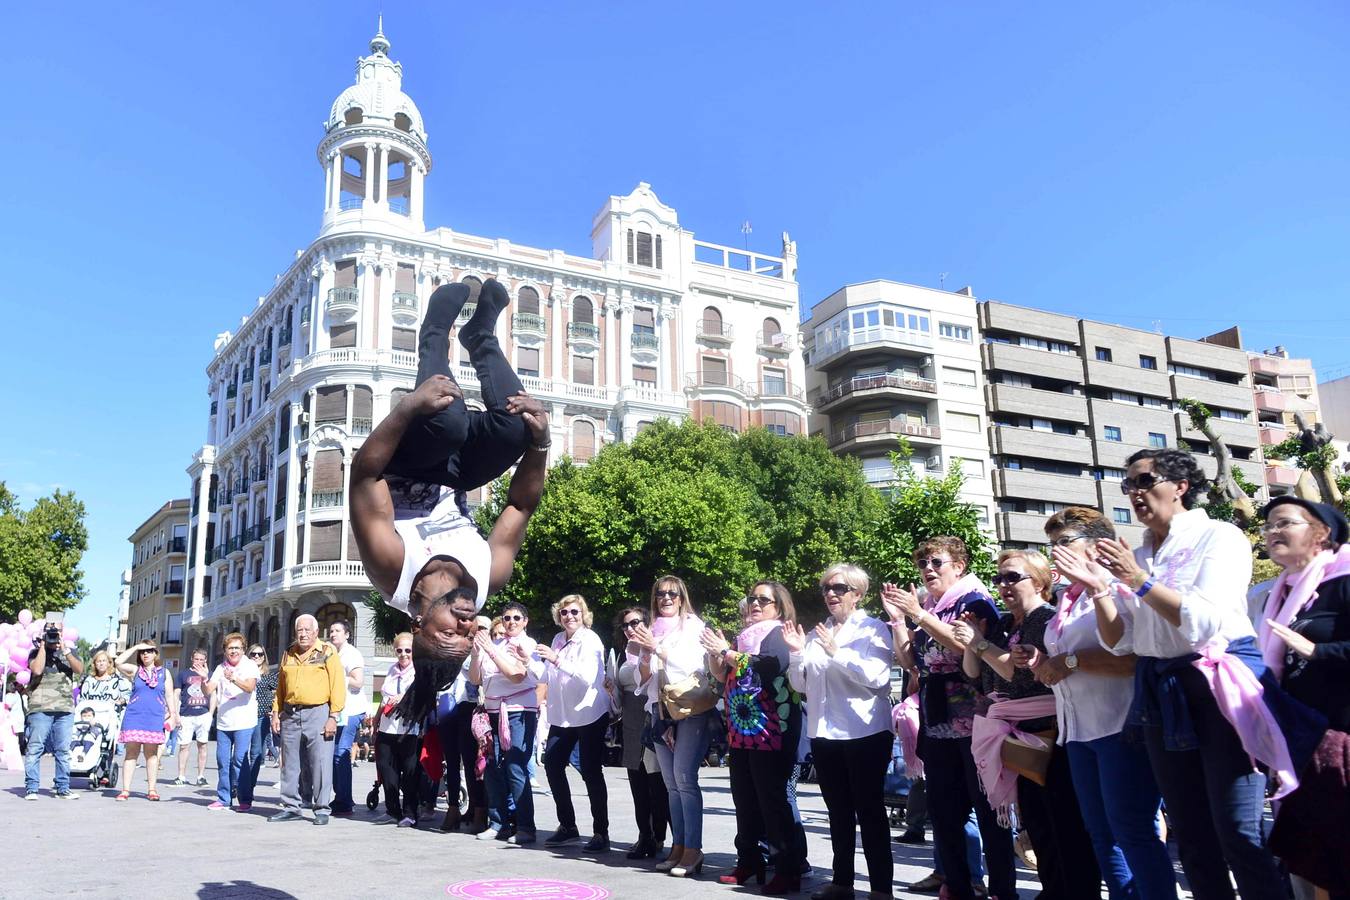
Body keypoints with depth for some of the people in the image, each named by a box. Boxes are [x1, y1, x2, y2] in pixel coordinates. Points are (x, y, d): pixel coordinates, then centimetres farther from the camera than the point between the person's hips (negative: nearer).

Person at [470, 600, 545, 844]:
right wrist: (476, 653, -7)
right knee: (493, 768, 2)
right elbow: (475, 678, 9)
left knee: (515, 769, -10)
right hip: (494, 712, 5)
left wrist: (491, 651, -17)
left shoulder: (527, 645, 1)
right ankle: (498, 823, 14)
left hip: (519, 712, -5)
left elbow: (517, 675, -14)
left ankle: (525, 827, -4)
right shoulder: (494, 645, 11)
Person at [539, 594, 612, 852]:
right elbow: (548, 677, 20)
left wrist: (557, 660, -33)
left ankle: (601, 833, 4)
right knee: (552, 765, 8)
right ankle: (567, 826, 21)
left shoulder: (590, 640, -11)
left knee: (591, 772, -4)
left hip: (590, 714, -7)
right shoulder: (558, 640, 10)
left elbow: (587, 676, -27)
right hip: (562, 715, 7)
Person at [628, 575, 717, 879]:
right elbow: (643, 680, 15)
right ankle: (678, 847, 10)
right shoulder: (651, 632, 15)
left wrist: (657, 648, -18)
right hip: (661, 709, 5)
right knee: (671, 783, 5)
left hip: (691, 708, -5)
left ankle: (692, 850, -11)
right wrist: (644, 655, -5)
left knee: (684, 778, -13)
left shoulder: (694, 627, 2)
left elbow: (693, 664, -11)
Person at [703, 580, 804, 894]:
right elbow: (722, 675, 21)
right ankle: (748, 861, 20)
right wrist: (714, 652, 2)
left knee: (772, 799, -7)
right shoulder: (744, 636, 19)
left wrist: (726, 651, -16)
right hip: (740, 729, 7)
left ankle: (788, 870, -2)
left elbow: (768, 665, -21)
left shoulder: (779, 635, -2)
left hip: (769, 731, -7)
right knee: (743, 798, 10)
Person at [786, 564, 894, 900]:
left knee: (870, 810, 0)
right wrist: (797, 653, -3)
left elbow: (877, 677, -17)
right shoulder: (817, 634, 13)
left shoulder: (873, 629, -3)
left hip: (864, 733, -5)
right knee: (838, 810, 14)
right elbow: (801, 685, 13)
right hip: (824, 733, 6)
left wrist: (837, 653, -22)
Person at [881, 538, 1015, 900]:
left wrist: (918, 615, -21)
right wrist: (898, 618, 3)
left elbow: (966, 645, -22)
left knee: (987, 809, -1)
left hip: (972, 720, -7)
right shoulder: (927, 608, 16)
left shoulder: (974, 600, -4)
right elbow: (909, 661, 12)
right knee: (942, 811, 10)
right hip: (936, 721, 7)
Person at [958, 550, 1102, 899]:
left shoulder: (1049, 619, -10)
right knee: (1035, 824, 12)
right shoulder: (1002, 624, 13)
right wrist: (973, 639, -2)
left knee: (1067, 826, -6)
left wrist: (980, 644, -19)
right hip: (1019, 739, 8)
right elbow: (973, 672, 14)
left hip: (1050, 736, -8)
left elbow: (1025, 675, -18)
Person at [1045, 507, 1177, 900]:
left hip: (1120, 726, -9)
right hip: (1079, 730, 9)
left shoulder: (1118, 588, -9)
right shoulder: (1067, 599, 18)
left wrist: (1071, 661, -17)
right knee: (1102, 834, 13)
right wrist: (1046, 666, 7)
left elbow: (1136, 656, -22)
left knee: (1133, 832, -5)